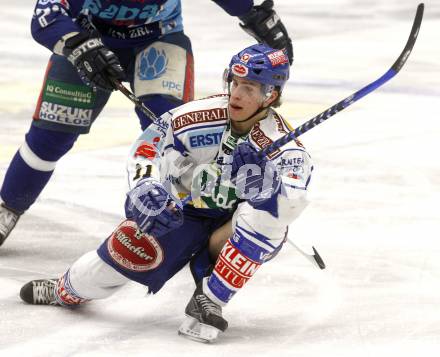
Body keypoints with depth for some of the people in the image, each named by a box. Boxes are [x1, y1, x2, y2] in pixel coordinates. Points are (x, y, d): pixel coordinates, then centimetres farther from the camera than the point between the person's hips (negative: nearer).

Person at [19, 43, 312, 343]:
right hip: (184, 212, 2)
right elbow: (148, 146, -7)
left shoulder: (282, 143, -23)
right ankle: (66, 290, 22)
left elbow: (291, 206, -34)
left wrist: (271, 184, -54)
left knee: (266, 212, -34)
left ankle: (210, 301, -24)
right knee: (130, 248, -13)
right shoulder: (203, 114, -17)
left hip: (237, 231, -2)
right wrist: (145, 186, -24)